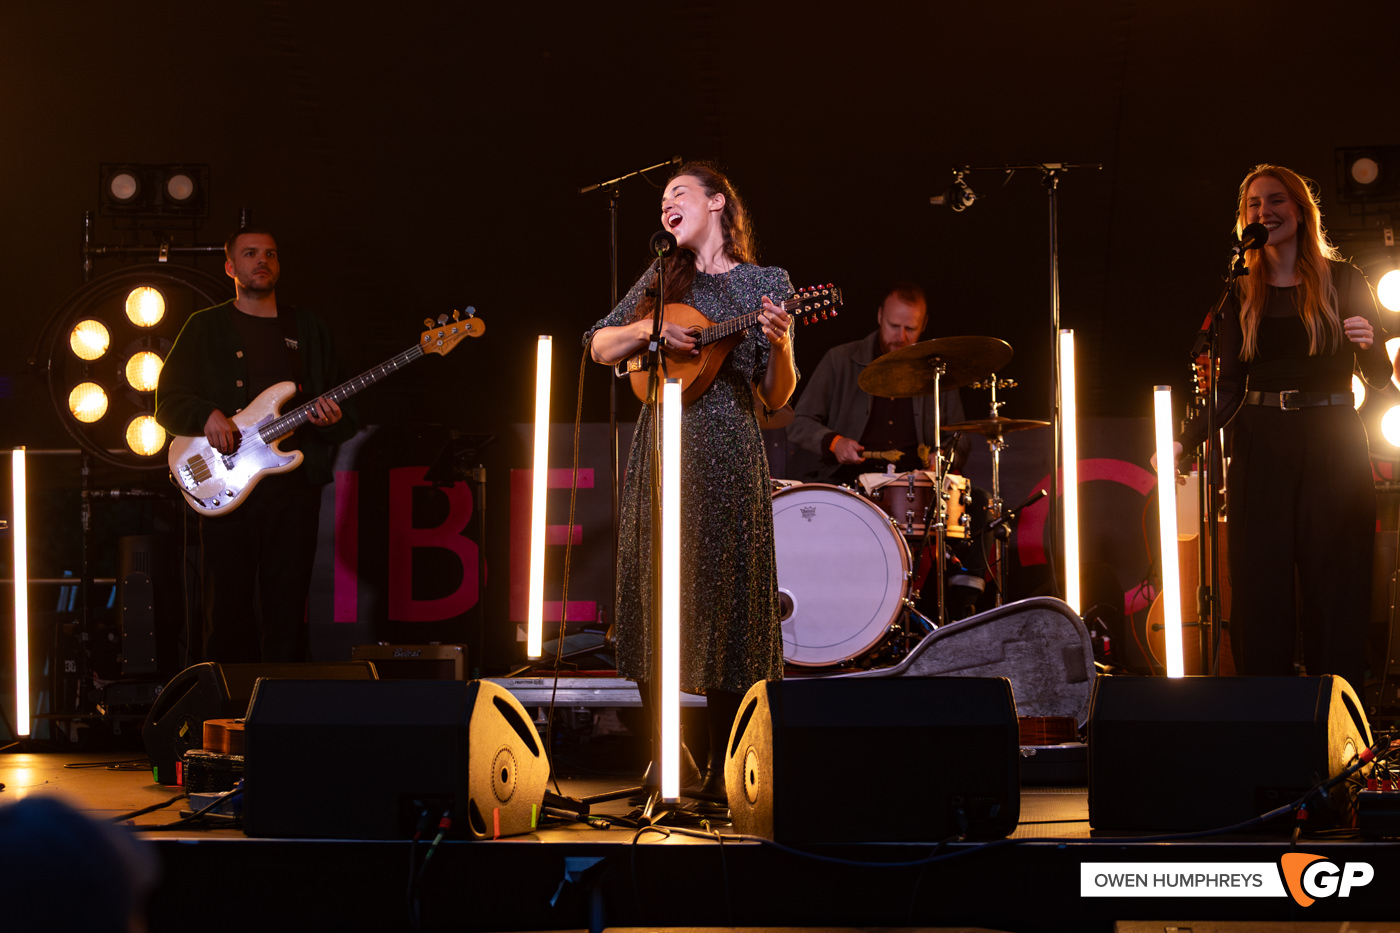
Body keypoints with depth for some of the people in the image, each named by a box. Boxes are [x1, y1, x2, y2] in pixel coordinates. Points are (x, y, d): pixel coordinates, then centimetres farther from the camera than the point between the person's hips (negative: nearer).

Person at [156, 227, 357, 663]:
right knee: (227, 610, -1)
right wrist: (207, 414, -12)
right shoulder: (205, 327, 10)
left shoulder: (308, 329, 16)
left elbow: (345, 421, 16)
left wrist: (331, 421, -6)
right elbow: (168, 401, 7)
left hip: (294, 485, 2)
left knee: (287, 614, 1)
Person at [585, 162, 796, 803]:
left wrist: (779, 344, -16)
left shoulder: (767, 283, 7)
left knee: (725, 593, -4)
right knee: (656, 594, -1)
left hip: (728, 452, -3)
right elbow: (600, 348, 14)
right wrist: (649, 328, -3)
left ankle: (722, 770, 2)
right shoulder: (663, 279, 15)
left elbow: (776, 398, 3)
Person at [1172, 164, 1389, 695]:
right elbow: (1230, 390, 9)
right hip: (1260, 448, 2)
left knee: (1334, 590, -4)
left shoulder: (1343, 282, 3)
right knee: (1259, 591, -1)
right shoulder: (1241, 293, 10)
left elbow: (1380, 378, 3)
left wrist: (1369, 344, -18)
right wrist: (1185, 441, -4)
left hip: (1333, 447, -2)